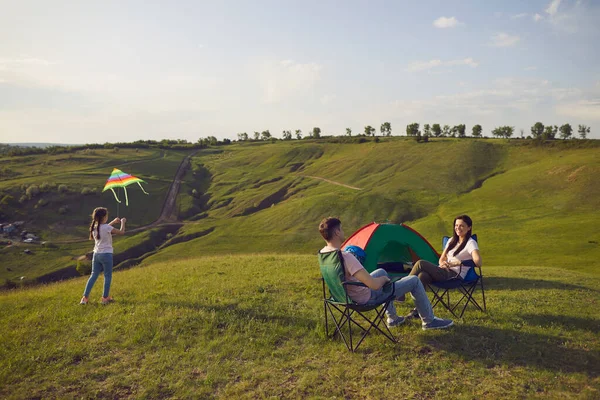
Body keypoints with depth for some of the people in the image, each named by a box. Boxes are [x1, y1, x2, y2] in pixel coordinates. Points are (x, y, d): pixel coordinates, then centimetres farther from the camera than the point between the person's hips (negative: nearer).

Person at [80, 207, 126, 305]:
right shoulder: (107, 227, -16)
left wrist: (113, 221, 25)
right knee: (108, 276, 7)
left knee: (93, 275, 13)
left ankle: (85, 297, 10)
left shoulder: (94, 227, 3)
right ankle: (105, 298, 12)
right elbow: (122, 232, -8)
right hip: (106, 254, -6)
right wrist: (123, 222, 8)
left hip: (96, 254, 6)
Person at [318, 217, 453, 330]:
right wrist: (384, 279, -10)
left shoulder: (323, 253, -6)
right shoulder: (345, 257, -35)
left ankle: (392, 318, 42)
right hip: (367, 298, -9)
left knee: (381, 271, 34)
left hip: (348, 295, 9)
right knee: (414, 281, 4)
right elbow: (374, 284, -34)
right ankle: (429, 321, 26)